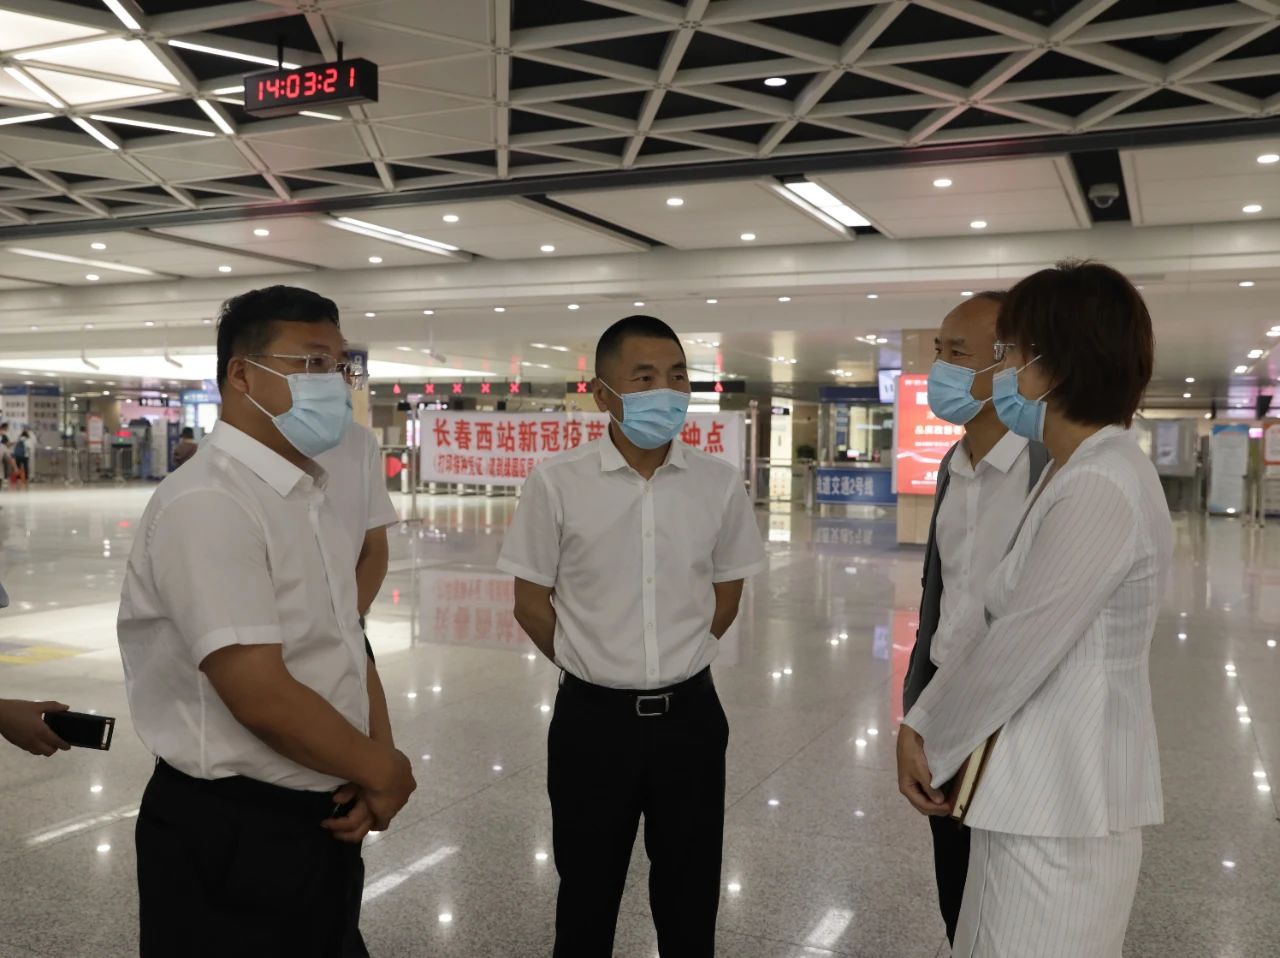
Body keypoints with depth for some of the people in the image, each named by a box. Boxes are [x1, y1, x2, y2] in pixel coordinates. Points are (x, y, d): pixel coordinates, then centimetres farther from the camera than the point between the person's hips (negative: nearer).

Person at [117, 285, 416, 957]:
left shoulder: (310, 496, 9)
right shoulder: (207, 503, -20)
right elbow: (262, 696, -25)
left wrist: (375, 761, -6)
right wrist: (383, 772, -12)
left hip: (324, 822, 8)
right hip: (231, 837, -8)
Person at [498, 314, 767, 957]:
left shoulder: (719, 484, -4)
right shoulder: (557, 483, -11)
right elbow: (531, 603, -2)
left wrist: (676, 664, 8)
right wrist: (594, 667, 4)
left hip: (689, 714, 2)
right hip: (592, 718, -1)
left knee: (690, 894, 16)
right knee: (587, 893, 15)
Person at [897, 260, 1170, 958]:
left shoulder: (1102, 490, -22)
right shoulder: (1073, 473, 11)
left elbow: (1017, 649, -21)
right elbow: (989, 619, 8)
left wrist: (928, 743, -7)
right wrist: (923, 722, 3)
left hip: (1061, 799, -9)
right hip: (1040, 784, 9)